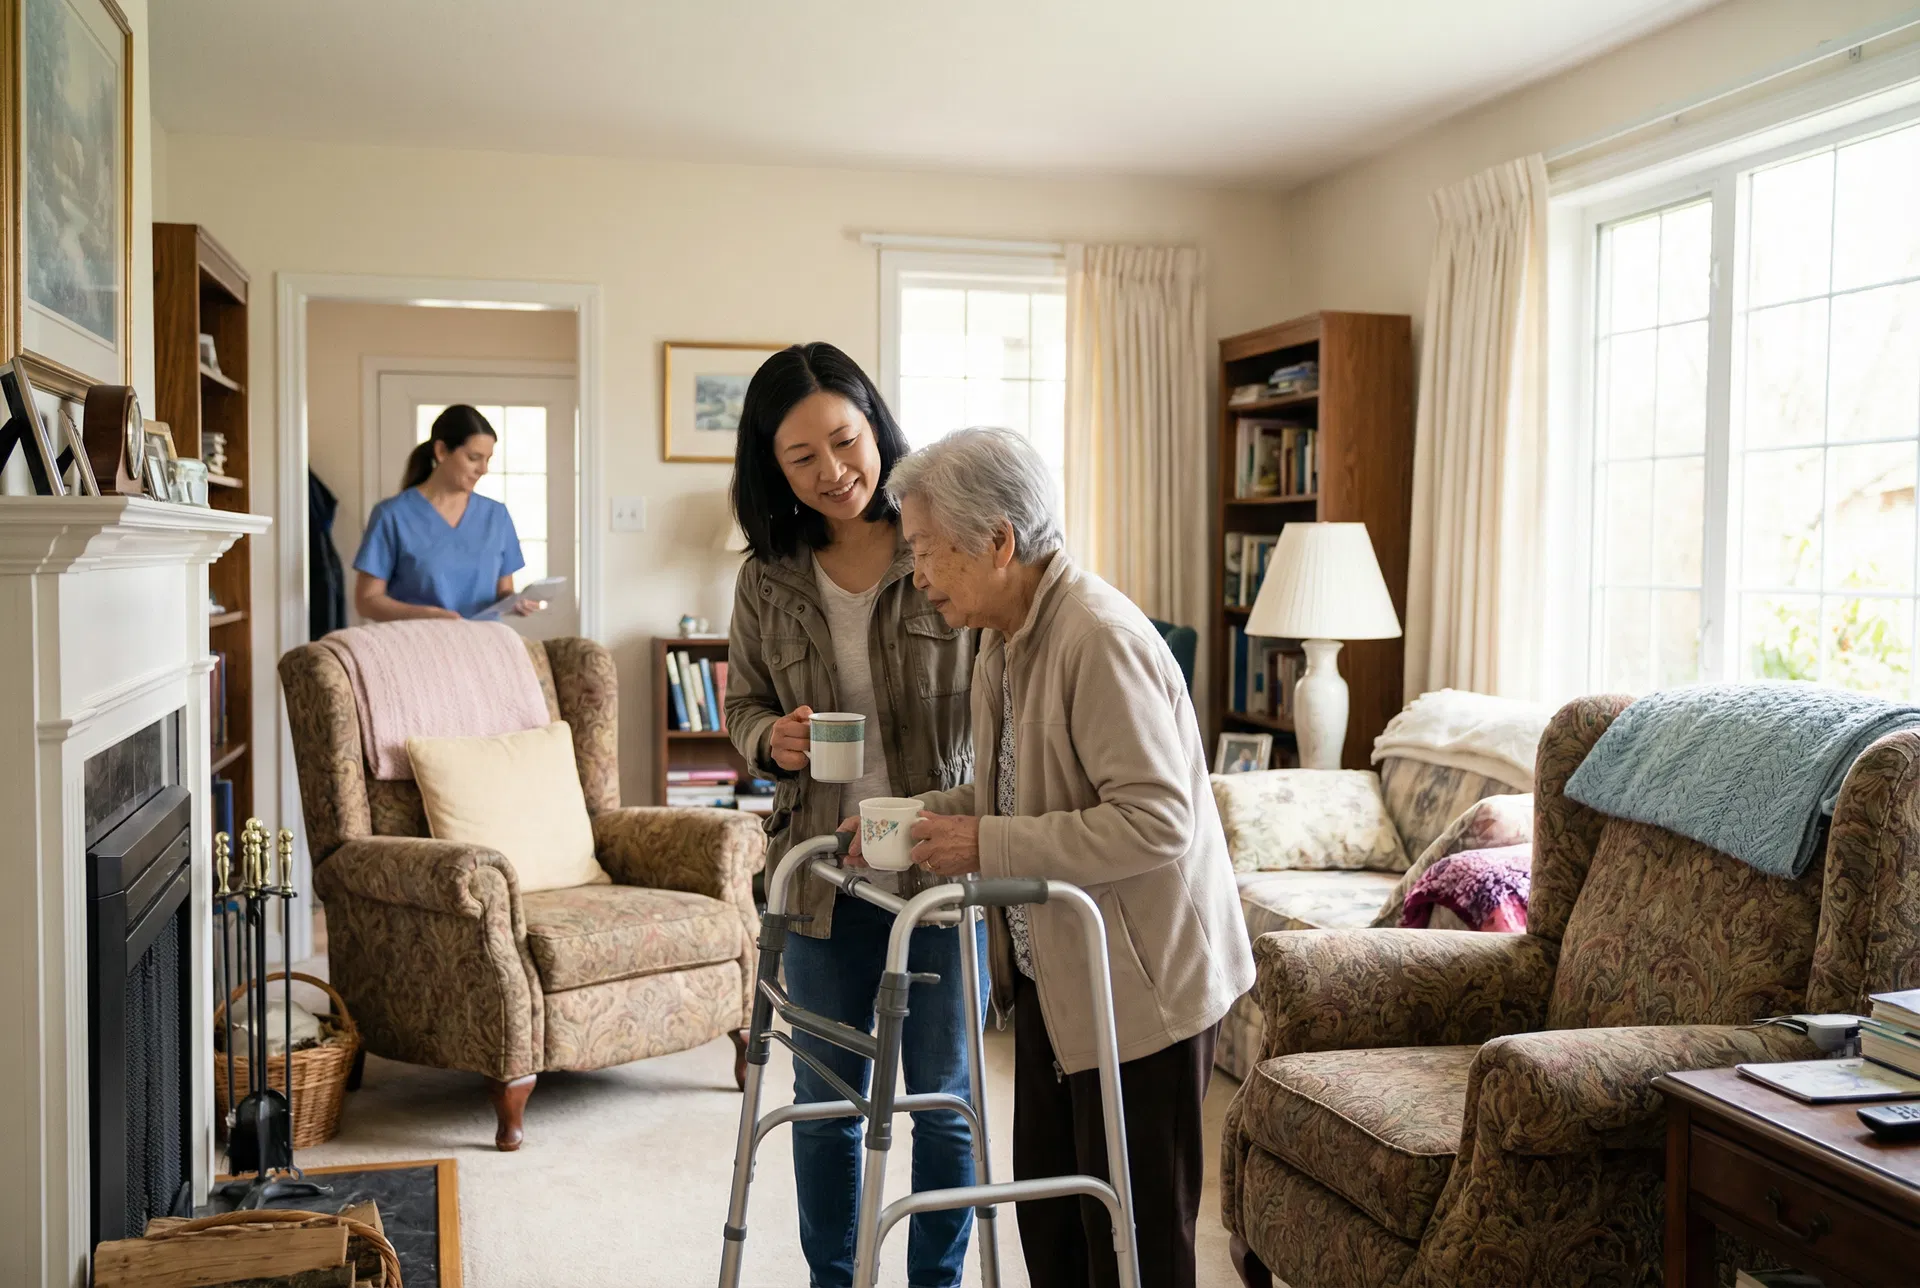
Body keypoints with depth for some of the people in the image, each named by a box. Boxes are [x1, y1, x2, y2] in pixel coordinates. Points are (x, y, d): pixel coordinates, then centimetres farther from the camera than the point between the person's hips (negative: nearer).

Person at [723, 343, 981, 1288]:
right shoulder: (768, 579, 0)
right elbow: (744, 704, 12)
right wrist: (770, 738, -11)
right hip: (823, 876, 3)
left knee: (945, 1098, 12)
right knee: (825, 1102, 16)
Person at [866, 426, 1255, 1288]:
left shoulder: (1100, 637, -23)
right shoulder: (1003, 637, 8)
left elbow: (1157, 820, -28)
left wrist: (988, 846, -26)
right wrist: (922, 817, 2)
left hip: (1142, 987, -9)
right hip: (1053, 975, 10)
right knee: (1047, 1210, 20)